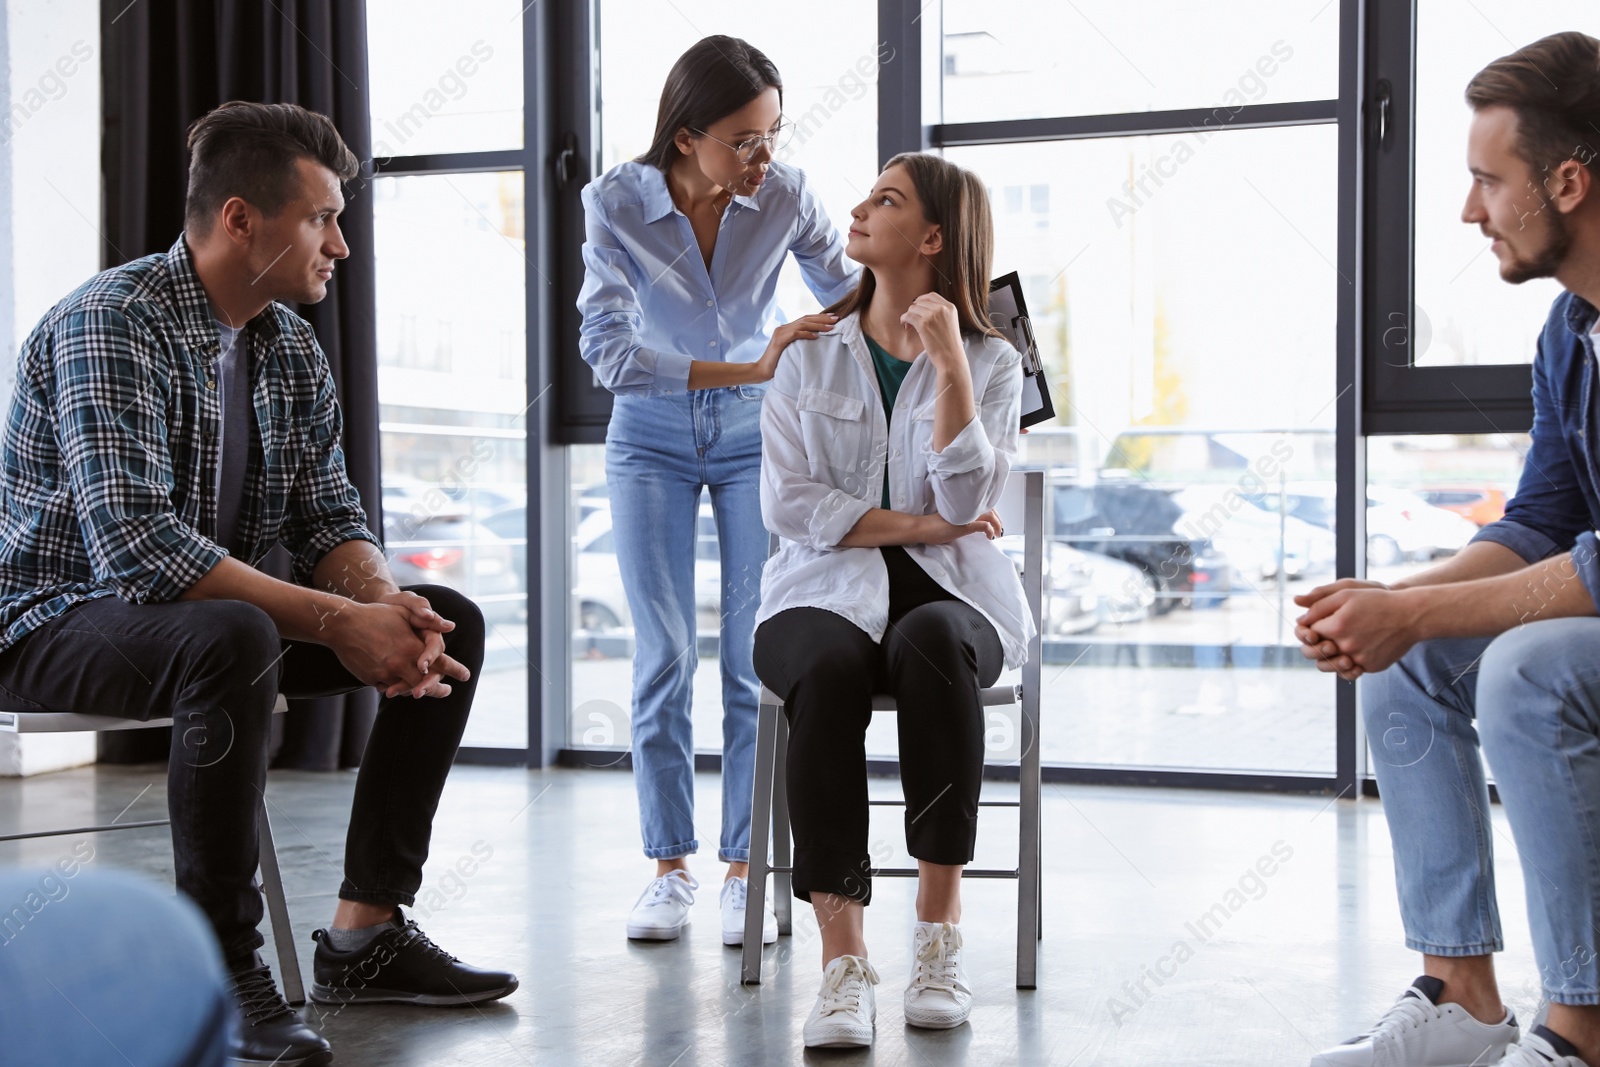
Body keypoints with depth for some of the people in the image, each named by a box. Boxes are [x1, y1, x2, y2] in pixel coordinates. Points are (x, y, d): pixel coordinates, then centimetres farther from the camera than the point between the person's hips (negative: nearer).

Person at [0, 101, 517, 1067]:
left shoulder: (292, 348, 5)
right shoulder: (111, 325, -21)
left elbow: (329, 516, 5)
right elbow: (134, 544, -31)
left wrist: (383, 603, -19)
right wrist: (336, 622, -32)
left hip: (215, 614, 8)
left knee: (447, 622, -2)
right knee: (234, 641, -39)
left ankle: (367, 931, -1)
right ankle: (224, 970, -26)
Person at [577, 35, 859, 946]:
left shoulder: (786, 197, -16)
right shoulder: (616, 203, -19)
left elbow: (855, 296, -5)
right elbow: (609, 349, -26)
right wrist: (747, 370, -34)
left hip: (757, 435, 0)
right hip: (652, 437, 0)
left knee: (756, 654, -4)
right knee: (664, 655, 0)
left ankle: (746, 867, 5)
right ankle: (671, 865, 11)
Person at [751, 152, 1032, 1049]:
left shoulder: (993, 363, 8)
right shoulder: (809, 354, 12)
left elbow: (967, 503, -9)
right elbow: (786, 502, 0)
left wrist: (949, 365, -15)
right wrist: (913, 523, -7)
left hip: (948, 594, -1)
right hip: (827, 591, 1)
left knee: (929, 645, -37)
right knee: (829, 672, -35)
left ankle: (940, 928, -28)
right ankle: (844, 958, -35)